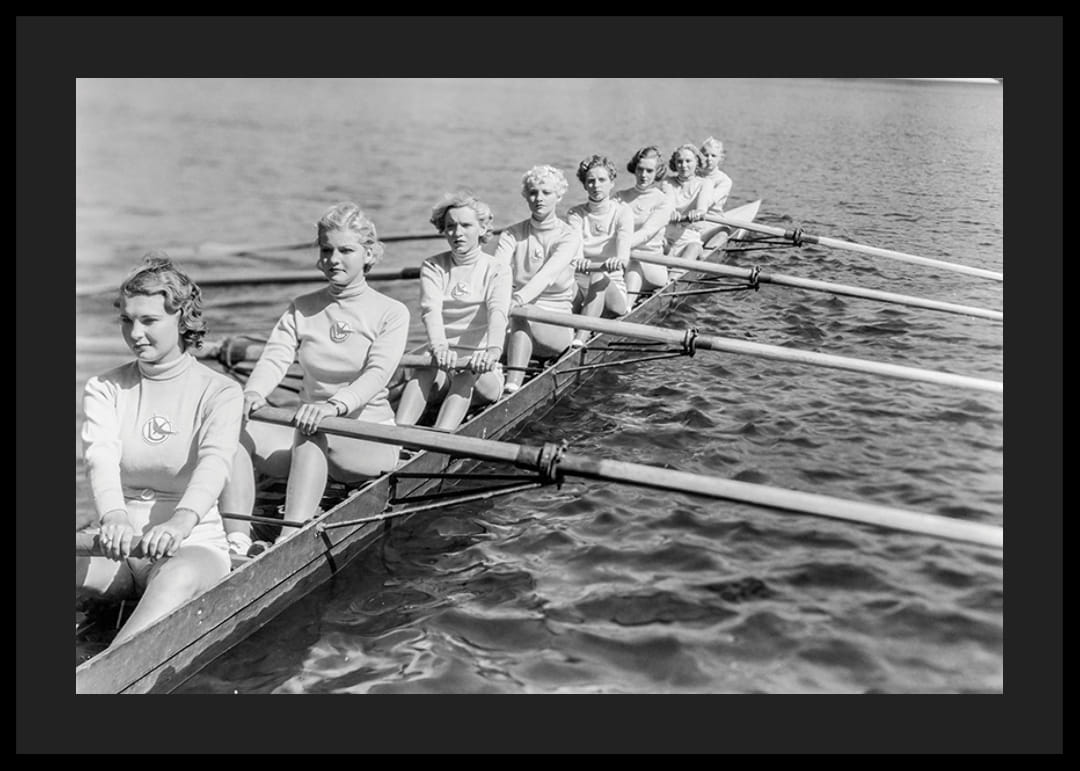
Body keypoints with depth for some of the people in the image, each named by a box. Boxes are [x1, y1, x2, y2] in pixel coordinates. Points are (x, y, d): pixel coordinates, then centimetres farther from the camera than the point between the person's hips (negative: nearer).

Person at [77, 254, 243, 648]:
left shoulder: (219, 391, -3)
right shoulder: (103, 389, 7)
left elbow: (214, 463, -23)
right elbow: (101, 456, -13)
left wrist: (182, 520, -45)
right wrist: (114, 516, -37)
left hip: (194, 545, -4)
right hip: (120, 545, 4)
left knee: (178, 579, -38)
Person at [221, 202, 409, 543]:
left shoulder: (391, 313, 0)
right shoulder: (300, 309, 11)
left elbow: (377, 374, -17)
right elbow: (274, 358, -5)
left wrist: (335, 405, -37)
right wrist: (253, 393, -29)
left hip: (372, 441, -4)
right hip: (308, 439, 4)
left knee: (313, 433, -36)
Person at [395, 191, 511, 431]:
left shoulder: (497, 270, 2)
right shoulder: (432, 267, 7)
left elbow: (497, 312, -19)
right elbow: (431, 309, -14)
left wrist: (493, 350, -43)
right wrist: (439, 347, -38)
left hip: (482, 371, -1)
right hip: (441, 359, 1)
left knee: (468, 376, -35)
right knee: (425, 369, -33)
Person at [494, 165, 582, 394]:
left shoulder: (568, 236, -4)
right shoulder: (512, 234, 7)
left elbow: (547, 275, -23)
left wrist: (518, 299, -42)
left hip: (556, 325, -5)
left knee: (521, 317, -36)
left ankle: (512, 386, -51)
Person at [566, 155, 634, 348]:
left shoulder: (622, 212, 1)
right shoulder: (575, 214, 6)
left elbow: (624, 243, -21)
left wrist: (620, 260, -47)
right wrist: (579, 260, -41)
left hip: (614, 290, -1)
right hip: (582, 285, 2)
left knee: (599, 278, -36)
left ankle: (580, 338, -47)